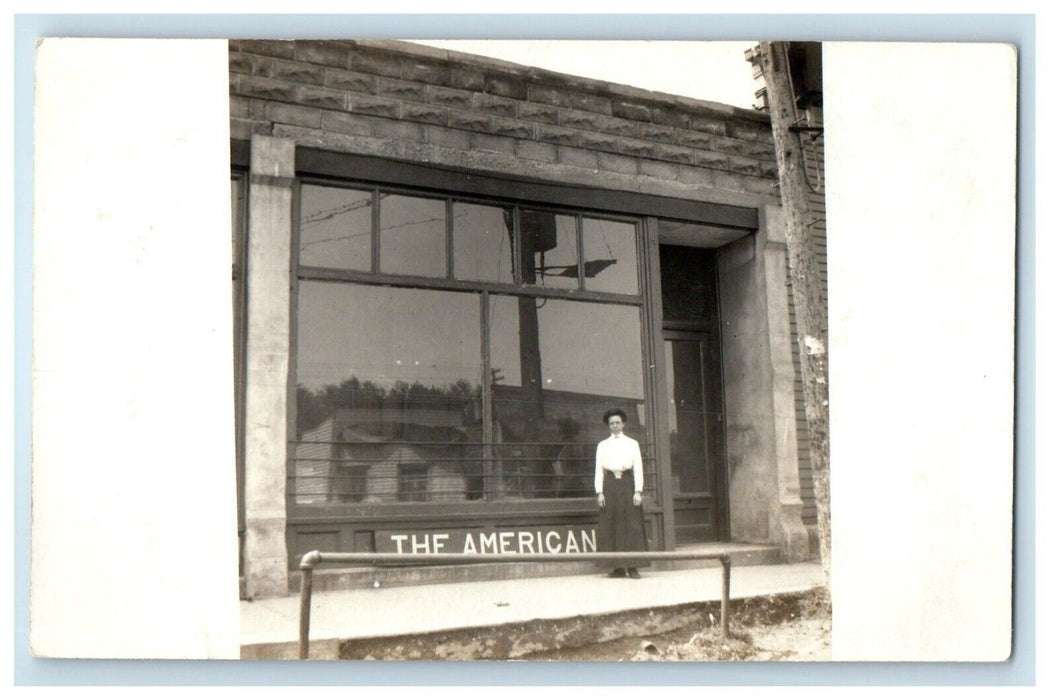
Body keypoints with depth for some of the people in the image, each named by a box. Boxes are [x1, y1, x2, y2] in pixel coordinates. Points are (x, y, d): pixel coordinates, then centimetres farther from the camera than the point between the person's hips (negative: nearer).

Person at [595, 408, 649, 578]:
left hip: (627, 483, -1)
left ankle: (633, 567, -5)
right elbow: (598, 470, 8)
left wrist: (638, 491, -4)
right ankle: (618, 567, 2)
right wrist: (599, 492, -2)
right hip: (610, 484, 1)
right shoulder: (602, 445, 13)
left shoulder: (632, 443, 11)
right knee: (611, 525, -3)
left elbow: (638, 468, 6)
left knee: (632, 525, -6)